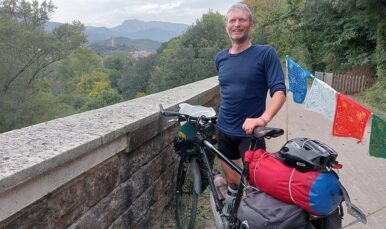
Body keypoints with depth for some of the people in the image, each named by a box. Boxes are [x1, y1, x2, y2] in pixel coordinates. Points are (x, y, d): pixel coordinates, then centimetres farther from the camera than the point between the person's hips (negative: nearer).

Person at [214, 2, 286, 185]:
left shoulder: (266, 53, -8)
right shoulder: (220, 58, 7)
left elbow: (279, 91, -16)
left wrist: (263, 118, -31)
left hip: (250, 132, -4)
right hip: (223, 130, 5)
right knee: (232, 180, 16)